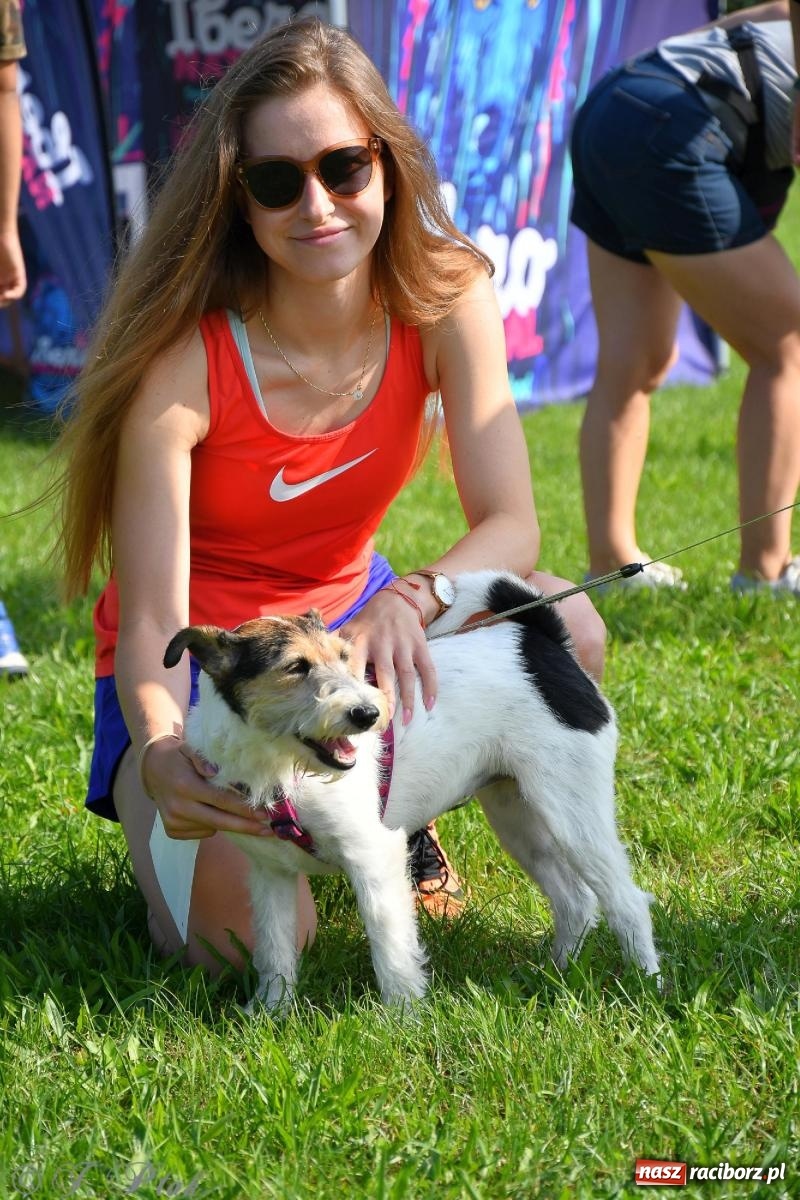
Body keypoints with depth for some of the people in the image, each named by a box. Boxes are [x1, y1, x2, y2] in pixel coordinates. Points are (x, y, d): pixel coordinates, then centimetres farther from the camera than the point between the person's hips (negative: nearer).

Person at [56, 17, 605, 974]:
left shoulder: (445, 301, -15)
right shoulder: (182, 361, -26)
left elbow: (511, 526, -20)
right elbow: (152, 623, -25)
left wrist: (410, 599, -44)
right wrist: (161, 756, -48)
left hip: (345, 614, 4)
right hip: (194, 663, -4)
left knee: (564, 635, -25)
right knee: (247, 933, -27)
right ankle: (167, 823, 11)